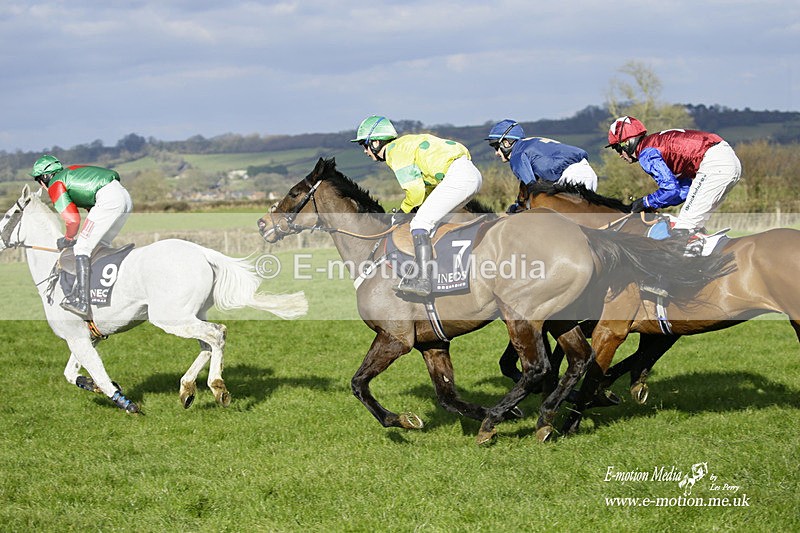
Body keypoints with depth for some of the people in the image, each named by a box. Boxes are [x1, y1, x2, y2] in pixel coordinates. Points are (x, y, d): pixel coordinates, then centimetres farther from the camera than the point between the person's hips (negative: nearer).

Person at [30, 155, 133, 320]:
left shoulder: (55, 186, 5)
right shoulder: (71, 171, 31)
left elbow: (73, 219, -4)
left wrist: (67, 239, 14)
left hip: (108, 199, -9)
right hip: (126, 196, 9)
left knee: (81, 247, -6)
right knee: (101, 244, 22)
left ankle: (81, 300, -16)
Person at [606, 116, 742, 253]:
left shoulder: (646, 154, -3)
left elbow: (670, 189, -12)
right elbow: (685, 189, 24)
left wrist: (645, 202, 4)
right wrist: (654, 204, 17)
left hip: (715, 165, -10)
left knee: (683, 229, -8)